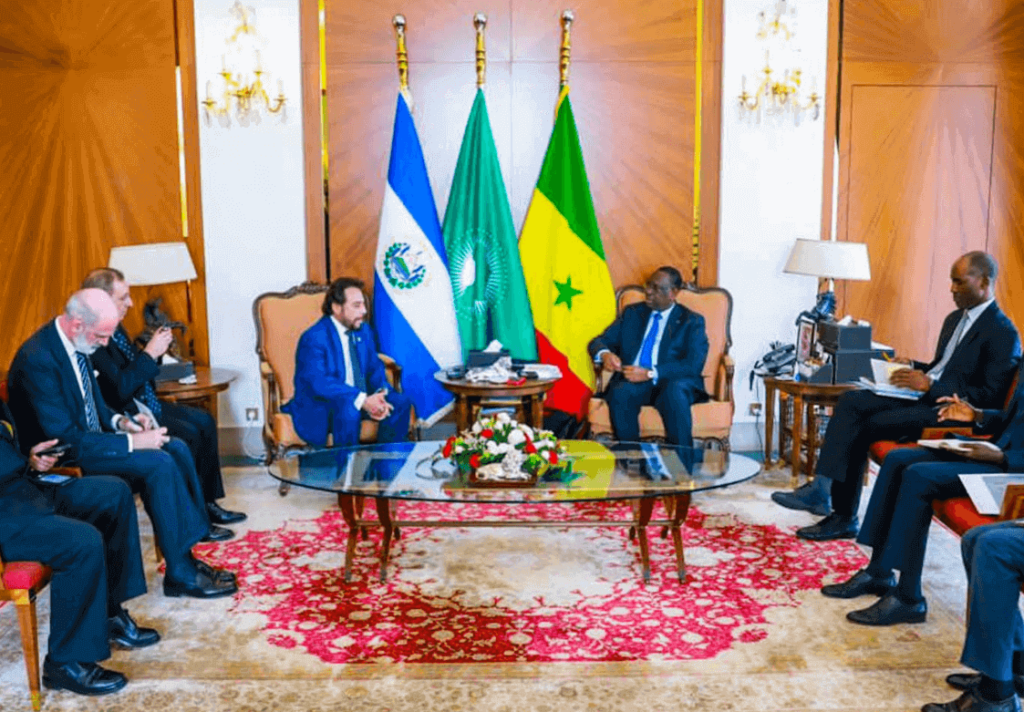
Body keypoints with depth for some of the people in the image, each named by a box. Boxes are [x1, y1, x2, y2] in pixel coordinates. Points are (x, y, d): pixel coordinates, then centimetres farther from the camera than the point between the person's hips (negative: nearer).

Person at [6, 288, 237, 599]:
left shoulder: (74, 343, 2)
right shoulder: (38, 360, -26)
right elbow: (66, 439, -27)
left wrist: (119, 421, -3)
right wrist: (131, 442, -24)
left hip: (86, 437, 9)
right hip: (65, 457, -9)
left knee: (177, 449, -1)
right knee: (159, 464, -22)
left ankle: (193, 538, 3)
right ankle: (180, 573, -12)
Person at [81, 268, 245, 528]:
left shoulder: (114, 328, 9)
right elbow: (119, 388, -27)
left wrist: (154, 349, 1)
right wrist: (150, 353, -22)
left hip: (144, 403, 10)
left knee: (204, 421, 2)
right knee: (188, 434, -20)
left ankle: (207, 501, 6)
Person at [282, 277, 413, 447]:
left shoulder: (363, 330, 7)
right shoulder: (314, 338, -17)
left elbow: (375, 368, 8)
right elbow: (319, 382, -28)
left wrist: (379, 395, -16)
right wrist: (363, 400, -36)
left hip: (362, 398, 7)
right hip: (318, 406, -7)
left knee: (401, 403, -11)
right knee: (348, 409, -37)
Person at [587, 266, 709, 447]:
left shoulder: (692, 321, 9)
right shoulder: (632, 313, 20)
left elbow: (693, 365, -6)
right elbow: (600, 341, 17)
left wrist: (650, 373, -19)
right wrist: (605, 354, -10)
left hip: (673, 382, -2)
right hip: (633, 381, 2)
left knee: (674, 393, -37)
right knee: (620, 394, -33)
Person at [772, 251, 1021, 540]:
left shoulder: (1002, 332, -10)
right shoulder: (955, 319, 19)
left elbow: (989, 396, -16)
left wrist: (929, 384, -21)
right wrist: (914, 367, 6)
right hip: (923, 394, 9)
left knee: (867, 427, -23)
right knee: (850, 401, -12)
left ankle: (844, 517, -11)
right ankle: (822, 488, -22)